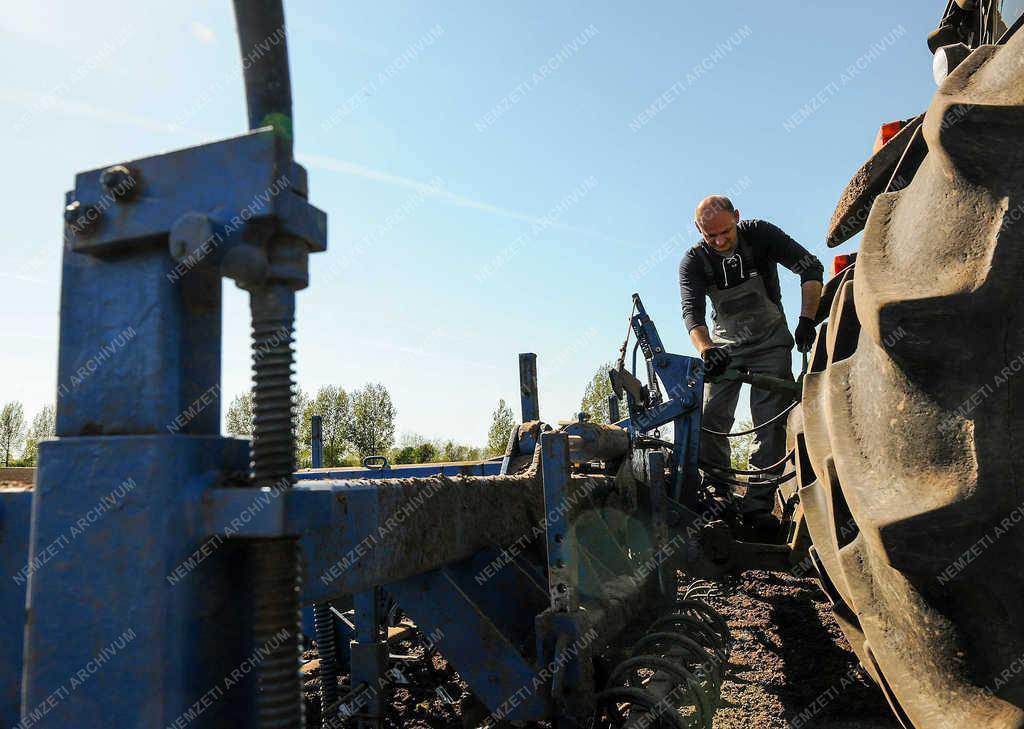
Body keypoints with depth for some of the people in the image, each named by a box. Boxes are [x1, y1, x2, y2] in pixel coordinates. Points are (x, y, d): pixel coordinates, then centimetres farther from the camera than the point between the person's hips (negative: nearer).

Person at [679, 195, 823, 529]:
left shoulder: (759, 234, -14)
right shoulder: (693, 261, -13)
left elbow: (811, 267, -14)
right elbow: (692, 312, -26)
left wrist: (806, 320, -26)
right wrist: (706, 350, -46)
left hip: (770, 342, -1)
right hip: (725, 346, 1)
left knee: (771, 423, -9)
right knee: (710, 420, -11)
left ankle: (758, 506, -7)